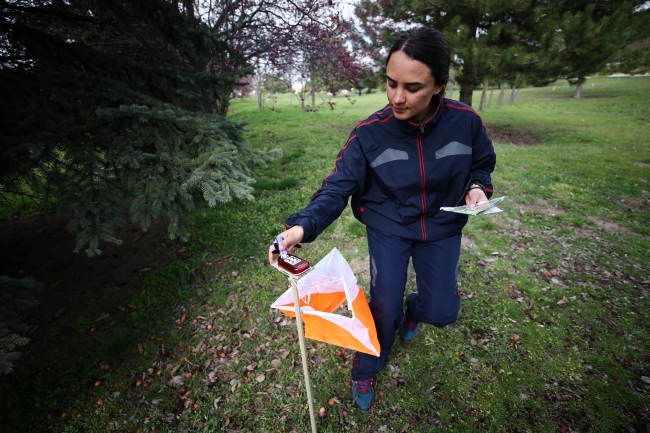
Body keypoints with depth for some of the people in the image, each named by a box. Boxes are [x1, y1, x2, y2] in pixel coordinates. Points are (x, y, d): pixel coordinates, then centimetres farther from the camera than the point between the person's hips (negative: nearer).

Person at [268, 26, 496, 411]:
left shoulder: (465, 122, -15)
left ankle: (413, 309, 46)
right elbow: (338, 188, -22)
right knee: (384, 309, 0)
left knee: (442, 312, 6)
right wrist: (303, 225, -37)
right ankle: (365, 371, 33)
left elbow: (483, 163, 6)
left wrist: (477, 186, -16)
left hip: (442, 230, 3)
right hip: (388, 229, -2)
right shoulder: (369, 133, -21)